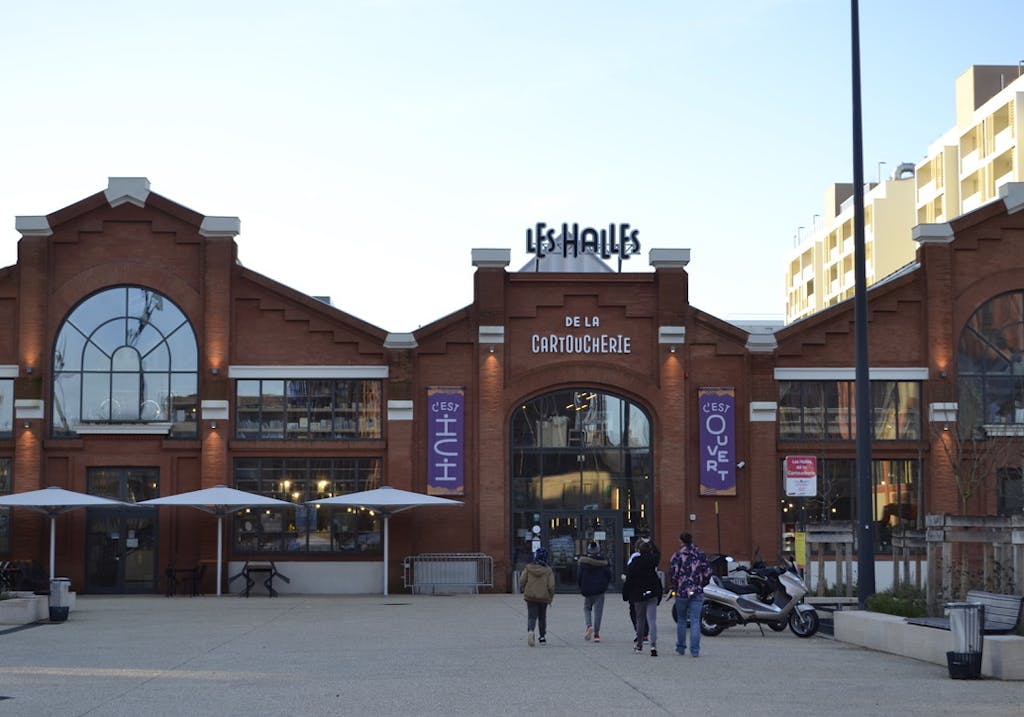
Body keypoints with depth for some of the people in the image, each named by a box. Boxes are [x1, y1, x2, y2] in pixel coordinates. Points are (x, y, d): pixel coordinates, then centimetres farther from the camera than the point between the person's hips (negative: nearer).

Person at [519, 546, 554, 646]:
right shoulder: (548, 570, -6)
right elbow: (551, 586, -7)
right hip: (543, 597, 0)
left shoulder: (528, 567, -4)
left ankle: (530, 630, -29)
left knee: (532, 616, -1)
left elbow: (522, 581, -3)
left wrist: (522, 589, 17)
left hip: (530, 596, 0)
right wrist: (551, 597, 7)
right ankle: (543, 636, 22)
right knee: (542, 617, 17)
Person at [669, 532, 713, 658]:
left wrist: (676, 586, 8)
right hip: (697, 593, 1)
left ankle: (681, 647, 21)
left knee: (681, 619, 14)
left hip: (681, 592, -1)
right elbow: (708, 573, 2)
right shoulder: (701, 555, 4)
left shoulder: (677, 555, -5)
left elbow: (672, 574, -10)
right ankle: (695, 650, -8)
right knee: (695, 620, 0)